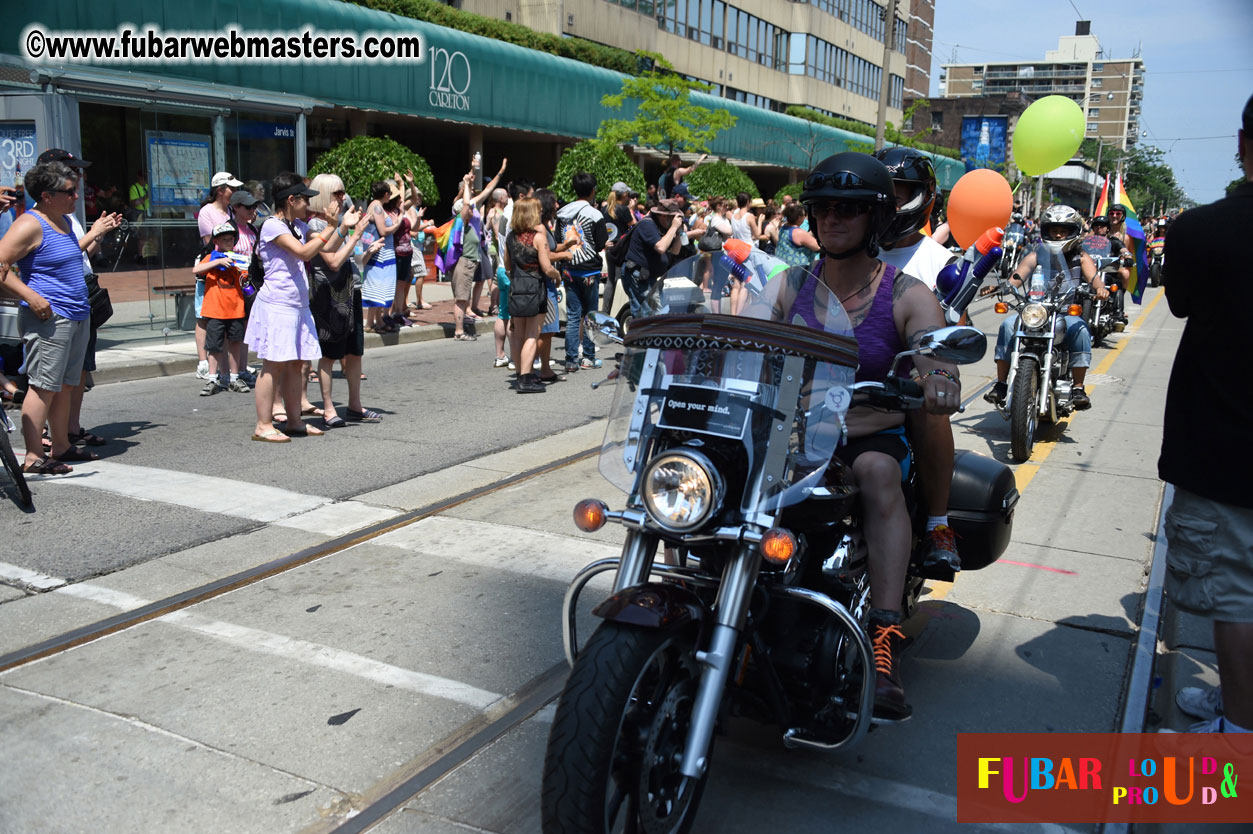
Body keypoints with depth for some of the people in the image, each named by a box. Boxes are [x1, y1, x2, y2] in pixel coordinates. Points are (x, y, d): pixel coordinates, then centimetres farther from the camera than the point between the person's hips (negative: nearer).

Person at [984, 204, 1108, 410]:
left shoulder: (1080, 257, 13)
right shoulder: (1036, 255, 13)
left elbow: (1094, 278, -3)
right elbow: (1017, 277, -2)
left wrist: (1100, 288, -28)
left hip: (1069, 313, -1)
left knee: (1081, 330, -33)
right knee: (1008, 325, -25)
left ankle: (1078, 389, -25)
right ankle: (1000, 385, -22)